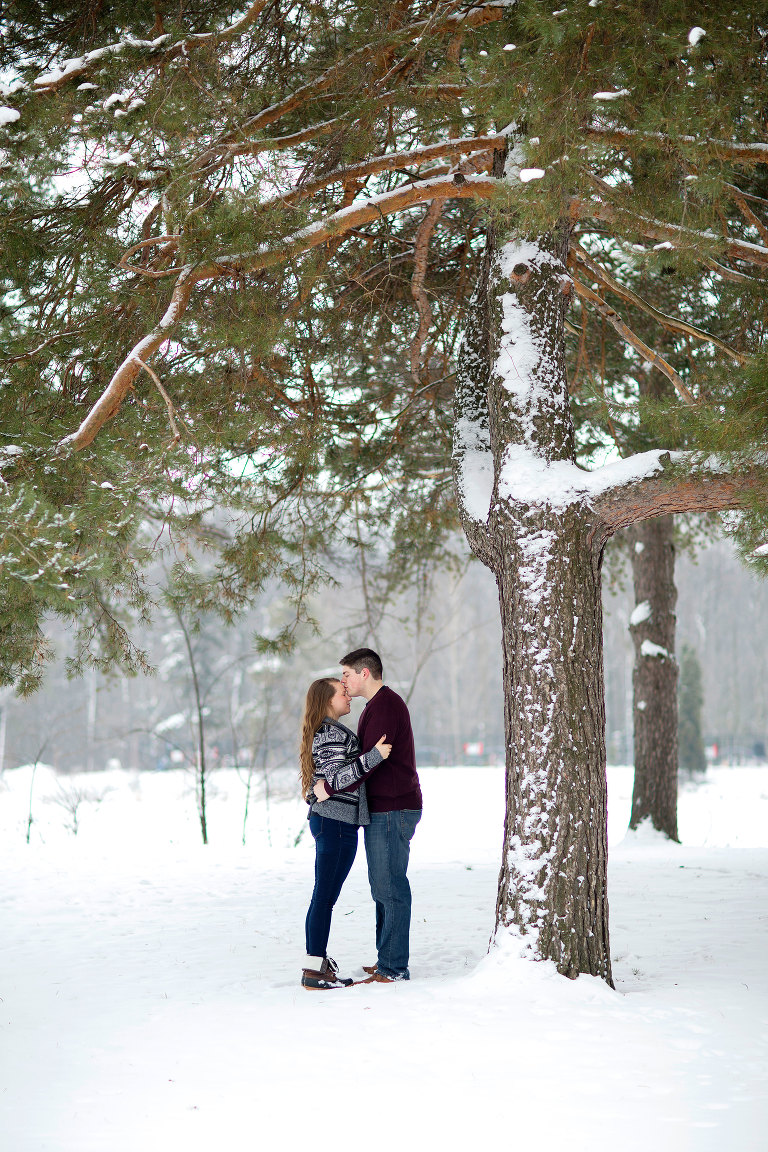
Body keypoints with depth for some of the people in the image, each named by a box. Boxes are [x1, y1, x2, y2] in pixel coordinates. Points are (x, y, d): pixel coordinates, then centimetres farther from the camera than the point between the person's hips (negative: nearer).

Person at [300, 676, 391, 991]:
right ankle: (315, 970, -7)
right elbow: (337, 780, -23)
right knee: (325, 897, -8)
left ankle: (316, 961, 18)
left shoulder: (322, 733, 18)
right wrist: (373, 756, -28)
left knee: (323, 897, 13)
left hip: (326, 821, 10)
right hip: (337, 823, -10)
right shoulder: (333, 735, -14)